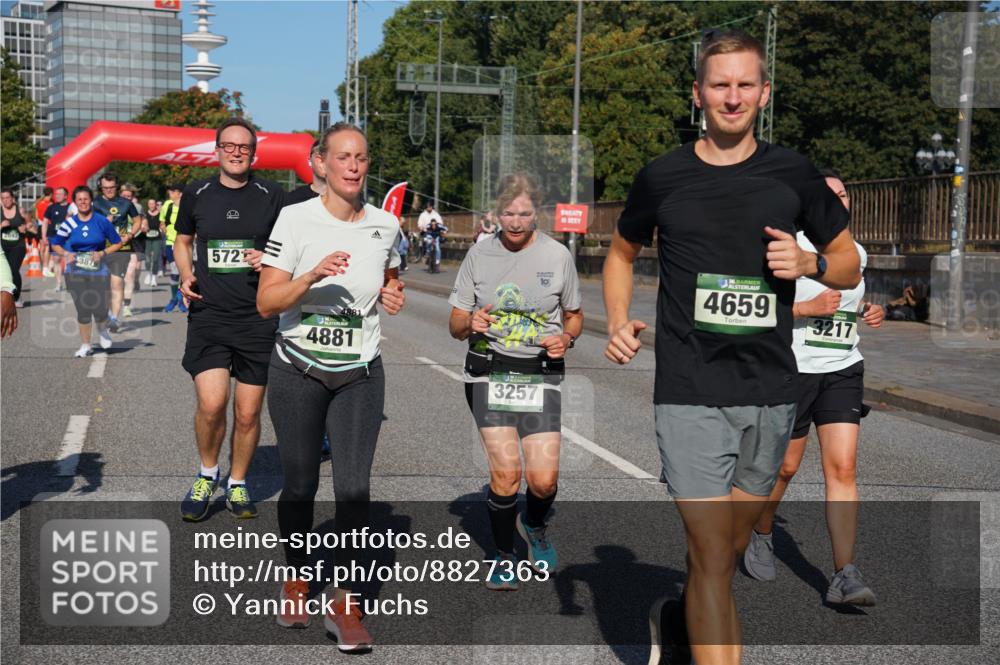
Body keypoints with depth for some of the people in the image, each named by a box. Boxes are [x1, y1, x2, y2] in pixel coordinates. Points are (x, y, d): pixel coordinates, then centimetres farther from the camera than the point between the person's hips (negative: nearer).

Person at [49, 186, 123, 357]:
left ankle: (103, 331, 28)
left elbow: (117, 243, 4)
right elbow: (55, 244, 12)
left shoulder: (102, 221, -3)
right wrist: (66, 254, -8)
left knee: (99, 308, -8)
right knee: (82, 309, 3)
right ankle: (85, 345, 17)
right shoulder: (68, 224, 0)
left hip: (98, 271, -1)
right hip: (75, 271, 1)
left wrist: (102, 253, -11)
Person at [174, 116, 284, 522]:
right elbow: (182, 241, 20)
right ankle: (207, 474, 13)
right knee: (211, 403, -14)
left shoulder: (271, 195, 2)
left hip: (258, 319, 0)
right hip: (208, 316, 0)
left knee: (248, 413, 6)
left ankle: (237, 484, 27)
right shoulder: (196, 194, 6)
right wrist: (186, 275, 2)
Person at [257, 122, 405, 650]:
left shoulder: (385, 224, 2)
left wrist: (392, 294, 1)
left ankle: (344, 605, 4)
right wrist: (312, 275, -26)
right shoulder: (295, 219, -8)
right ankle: (297, 580, 32)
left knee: (354, 487, -7)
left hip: (360, 374, 2)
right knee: (300, 484, 8)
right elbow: (265, 302, -11)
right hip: (297, 372, -1)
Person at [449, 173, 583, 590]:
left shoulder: (557, 256, 3)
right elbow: (455, 326, 8)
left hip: (540, 375, 0)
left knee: (543, 479, -9)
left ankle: (534, 525, 28)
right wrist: (471, 324, -15)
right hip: (488, 372, 0)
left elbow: (574, 316, 15)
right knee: (505, 473, -10)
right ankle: (503, 555, 16)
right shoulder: (479, 255, 4)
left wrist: (566, 339, -8)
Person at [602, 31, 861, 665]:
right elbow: (622, 254, 18)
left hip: (770, 394, 3)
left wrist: (810, 262, -9)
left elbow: (850, 266, 13)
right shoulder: (662, 177, 2)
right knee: (712, 554, -9)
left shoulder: (794, 174, 4)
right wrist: (619, 322, 0)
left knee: (730, 548, 16)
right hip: (690, 393, -3)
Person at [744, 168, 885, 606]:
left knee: (843, 469, -6)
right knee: (785, 467, 8)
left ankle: (844, 576, -7)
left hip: (844, 372, 5)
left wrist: (866, 312, 7)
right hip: (794, 370, -4)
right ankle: (760, 536, 36)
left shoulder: (856, 253, 10)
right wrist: (809, 307, -21)